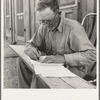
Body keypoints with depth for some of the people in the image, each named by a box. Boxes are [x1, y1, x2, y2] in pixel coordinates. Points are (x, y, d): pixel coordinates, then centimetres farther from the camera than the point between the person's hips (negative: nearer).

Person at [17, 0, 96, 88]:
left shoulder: (73, 27, -20)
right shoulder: (44, 27, 0)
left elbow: (92, 55, -27)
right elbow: (30, 44, 9)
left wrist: (63, 58, -37)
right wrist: (31, 50, -17)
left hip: (73, 68, -6)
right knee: (23, 61, -7)